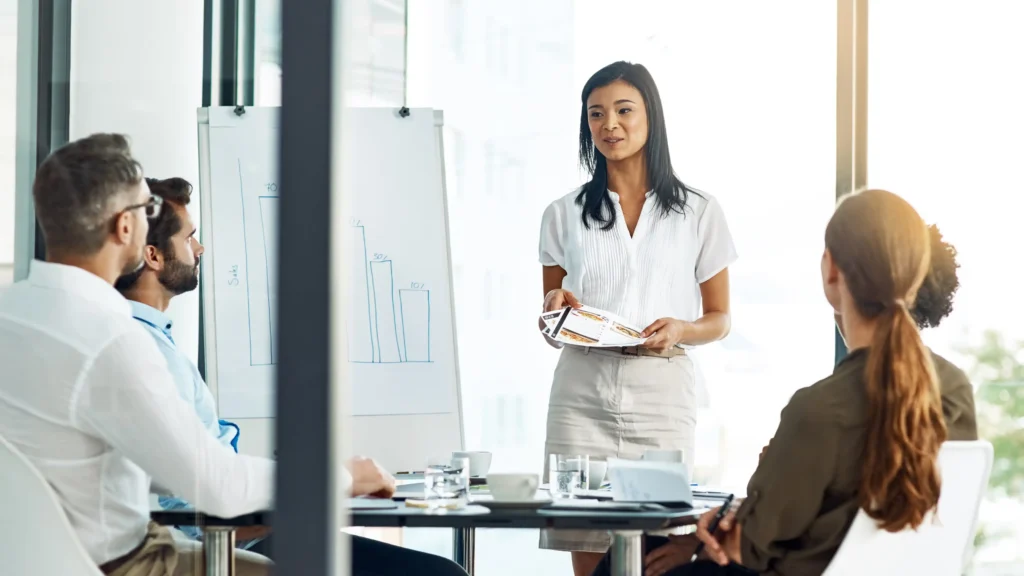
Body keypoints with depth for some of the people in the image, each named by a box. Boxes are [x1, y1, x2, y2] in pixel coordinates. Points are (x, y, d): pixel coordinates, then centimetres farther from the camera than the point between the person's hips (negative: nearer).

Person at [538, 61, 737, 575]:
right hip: (582, 393, 1)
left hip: (662, 395, -1)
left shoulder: (699, 213, 8)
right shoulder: (564, 215, 12)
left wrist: (680, 330, -10)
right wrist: (555, 308, -6)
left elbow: (719, 319, 12)